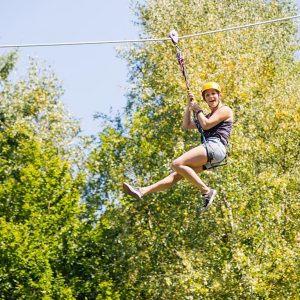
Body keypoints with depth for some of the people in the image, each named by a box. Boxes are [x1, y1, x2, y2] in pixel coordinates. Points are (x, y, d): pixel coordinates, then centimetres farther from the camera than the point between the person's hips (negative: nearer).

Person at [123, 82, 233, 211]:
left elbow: (206, 125, -8)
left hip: (215, 146, -9)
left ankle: (206, 191, -25)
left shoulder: (225, 110, 6)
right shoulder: (208, 116, 33)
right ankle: (142, 191, -10)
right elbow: (187, 125, 27)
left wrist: (197, 109, 7)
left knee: (177, 164, -25)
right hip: (208, 155, 9)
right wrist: (189, 106, 18)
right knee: (175, 175, -2)